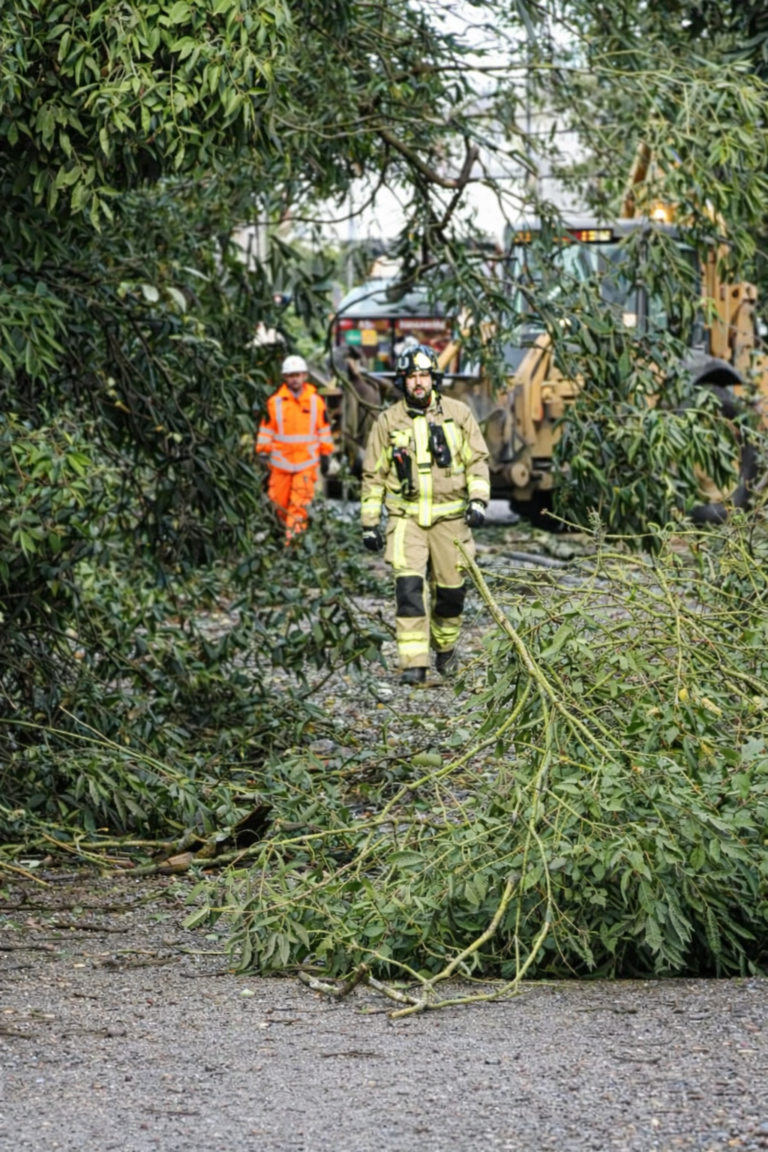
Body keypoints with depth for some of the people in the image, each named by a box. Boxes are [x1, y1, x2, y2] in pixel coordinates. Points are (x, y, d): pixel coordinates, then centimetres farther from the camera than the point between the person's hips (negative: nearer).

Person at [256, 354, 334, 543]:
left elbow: (324, 429, 14)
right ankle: (286, 525, 27)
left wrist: (325, 453, 14)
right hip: (281, 460, 1)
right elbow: (266, 429, 8)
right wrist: (263, 452, 4)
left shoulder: (316, 401, 5)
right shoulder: (275, 401, 3)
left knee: (300, 502, -10)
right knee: (279, 500, 4)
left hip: (306, 461, -1)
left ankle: (294, 535, -11)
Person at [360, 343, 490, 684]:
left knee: (450, 589, 7)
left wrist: (478, 499, -10)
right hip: (406, 518, -1)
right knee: (408, 587, -15)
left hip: (449, 516, 1)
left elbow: (477, 461, 5)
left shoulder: (458, 414, 2)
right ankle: (413, 663, -17)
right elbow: (373, 474, 8)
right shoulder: (388, 421, 2)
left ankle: (445, 645, 34)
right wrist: (369, 522, 6)